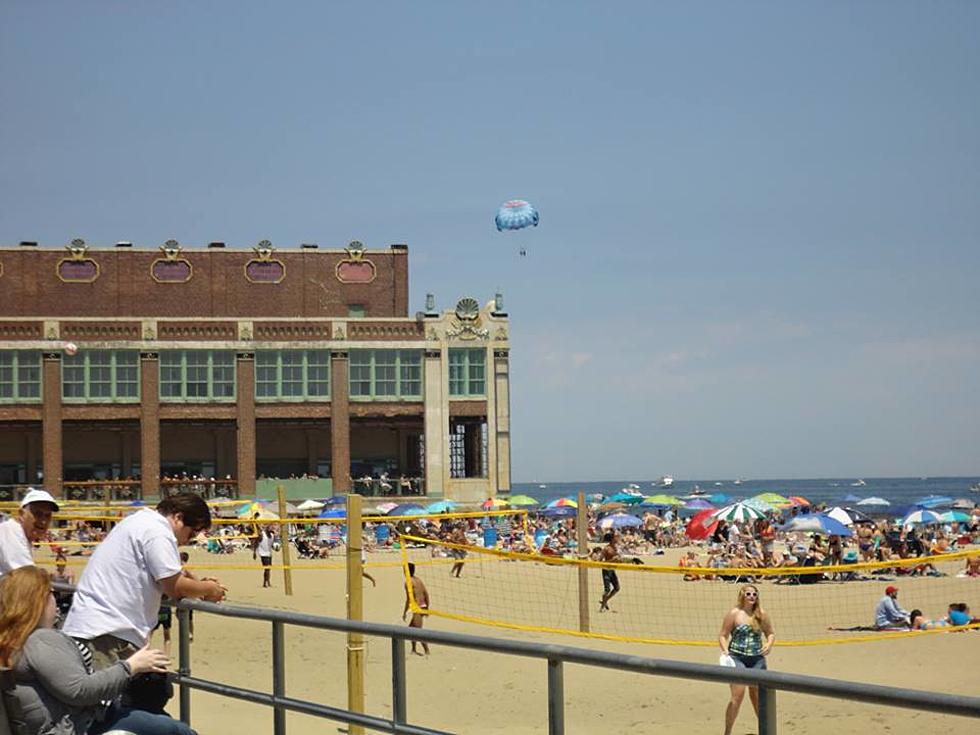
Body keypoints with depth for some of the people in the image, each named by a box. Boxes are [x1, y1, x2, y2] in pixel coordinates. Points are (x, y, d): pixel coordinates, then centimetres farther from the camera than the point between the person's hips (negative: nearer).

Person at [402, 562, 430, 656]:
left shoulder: (408, 582, -10)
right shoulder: (419, 580, 14)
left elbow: (409, 598, -16)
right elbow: (426, 594, 15)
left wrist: (405, 612, -11)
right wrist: (427, 608, 21)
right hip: (423, 606, 9)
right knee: (411, 628, 21)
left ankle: (427, 650, -15)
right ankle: (414, 649, 27)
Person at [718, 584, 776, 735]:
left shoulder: (762, 615, 4)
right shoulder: (734, 614, -5)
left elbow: (771, 633, 15)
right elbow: (723, 635, -1)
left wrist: (769, 644, -6)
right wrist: (725, 651, -18)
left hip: (757, 659, 3)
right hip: (737, 657, -3)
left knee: (757, 696, 12)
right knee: (738, 695, -11)